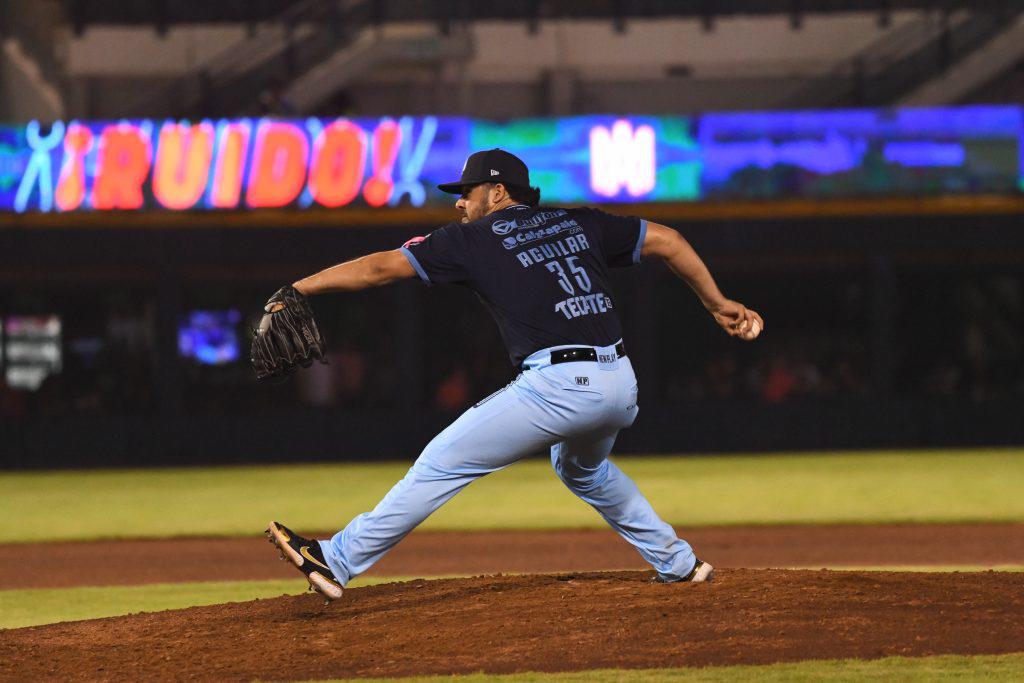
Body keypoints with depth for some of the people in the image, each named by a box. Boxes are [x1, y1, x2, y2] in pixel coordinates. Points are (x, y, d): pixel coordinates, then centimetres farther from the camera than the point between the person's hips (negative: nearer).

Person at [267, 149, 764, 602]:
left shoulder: (475, 238, 6)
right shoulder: (578, 224, 21)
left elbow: (381, 267, 3)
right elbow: (666, 240, 19)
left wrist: (295, 290, 6)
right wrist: (718, 305, 23)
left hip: (558, 386, -7)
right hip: (620, 383, 7)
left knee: (443, 463, 0)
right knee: (581, 466, 36)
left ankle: (337, 562, 0)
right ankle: (677, 564, 37)